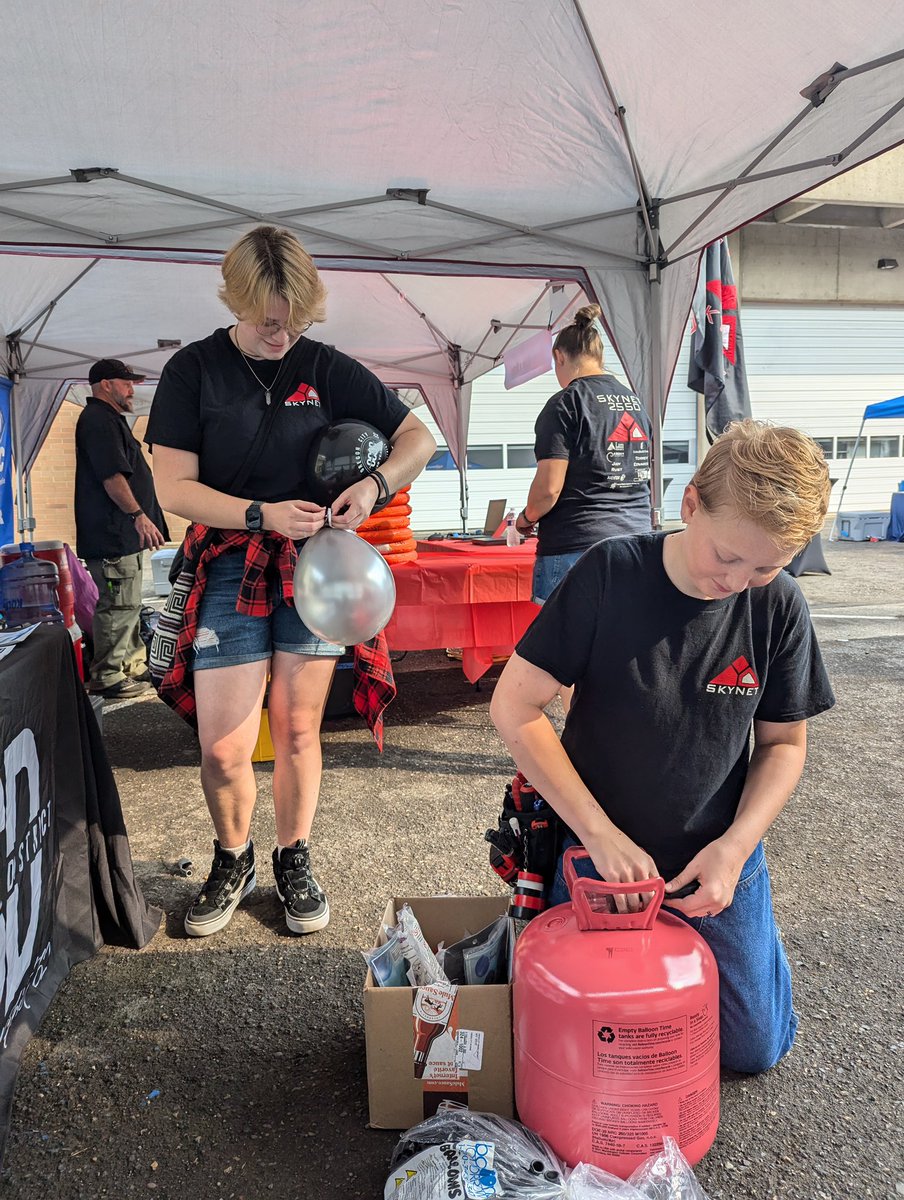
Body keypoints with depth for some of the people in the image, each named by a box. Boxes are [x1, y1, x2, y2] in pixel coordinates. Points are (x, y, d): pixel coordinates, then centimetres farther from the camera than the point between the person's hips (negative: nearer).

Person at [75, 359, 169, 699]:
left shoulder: (110, 419, 22)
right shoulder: (99, 420, -12)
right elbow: (112, 476, -22)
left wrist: (139, 517, 25)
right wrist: (138, 514, -21)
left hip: (123, 534, 11)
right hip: (111, 535, -11)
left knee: (129, 605, 17)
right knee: (117, 607, -7)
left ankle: (133, 665, 27)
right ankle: (107, 678, 0)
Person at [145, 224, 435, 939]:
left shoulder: (327, 368, 3)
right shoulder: (193, 371, 0)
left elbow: (418, 439, 6)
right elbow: (173, 486, -6)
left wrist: (375, 484, -14)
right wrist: (262, 515, -19)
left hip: (314, 566, 1)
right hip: (231, 570, -1)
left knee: (298, 731, 8)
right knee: (223, 749, -4)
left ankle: (294, 863, 30)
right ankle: (233, 861, 25)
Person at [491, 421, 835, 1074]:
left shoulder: (779, 605, -12)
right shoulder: (610, 574, -22)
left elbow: (785, 742, -1)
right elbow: (514, 707, -20)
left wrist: (735, 846, -16)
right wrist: (601, 835, -21)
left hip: (719, 860, 2)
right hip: (600, 851, -1)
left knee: (754, 1046, 11)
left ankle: (753, 928, 36)